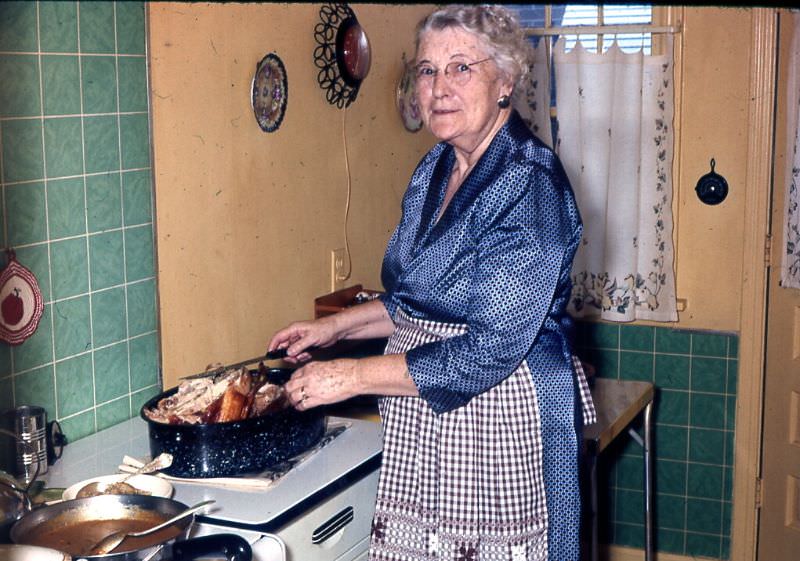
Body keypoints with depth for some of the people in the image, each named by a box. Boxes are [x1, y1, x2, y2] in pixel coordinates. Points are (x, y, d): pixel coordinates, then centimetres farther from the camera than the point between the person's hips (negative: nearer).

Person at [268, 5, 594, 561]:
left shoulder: (530, 185, -20)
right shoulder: (436, 168, 7)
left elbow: (491, 348, -25)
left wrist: (351, 376, -20)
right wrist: (337, 325, 8)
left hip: (499, 424, -7)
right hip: (423, 427, 8)